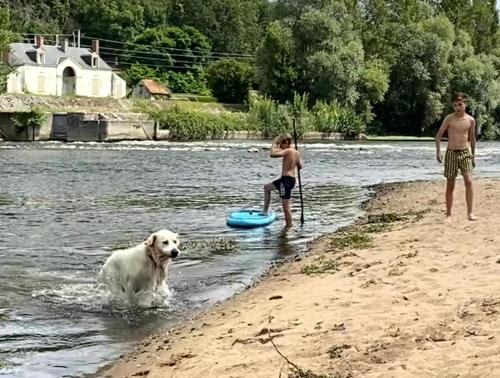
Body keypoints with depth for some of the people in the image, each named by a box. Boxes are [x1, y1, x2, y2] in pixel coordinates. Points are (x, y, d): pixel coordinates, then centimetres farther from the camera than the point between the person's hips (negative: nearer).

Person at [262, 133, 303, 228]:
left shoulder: (287, 151, -17)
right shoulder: (297, 152, 9)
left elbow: (272, 154, -26)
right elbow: (300, 166, 18)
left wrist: (274, 144, -11)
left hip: (286, 179, -10)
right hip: (292, 179, 10)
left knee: (286, 205, -3)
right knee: (267, 187, 23)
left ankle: (289, 226, 2)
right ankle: (265, 211, 25)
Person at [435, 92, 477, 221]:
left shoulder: (470, 120, 3)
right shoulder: (449, 119, -3)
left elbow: (472, 139, 14)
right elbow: (438, 135, -1)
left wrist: (473, 156, 17)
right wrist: (438, 152, -12)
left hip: (465, 153, 1)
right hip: (451, 153, -1)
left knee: (468, 181, -14)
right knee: (450, 185, 2)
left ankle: (470, 213, -9)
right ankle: (448, 214, 11)